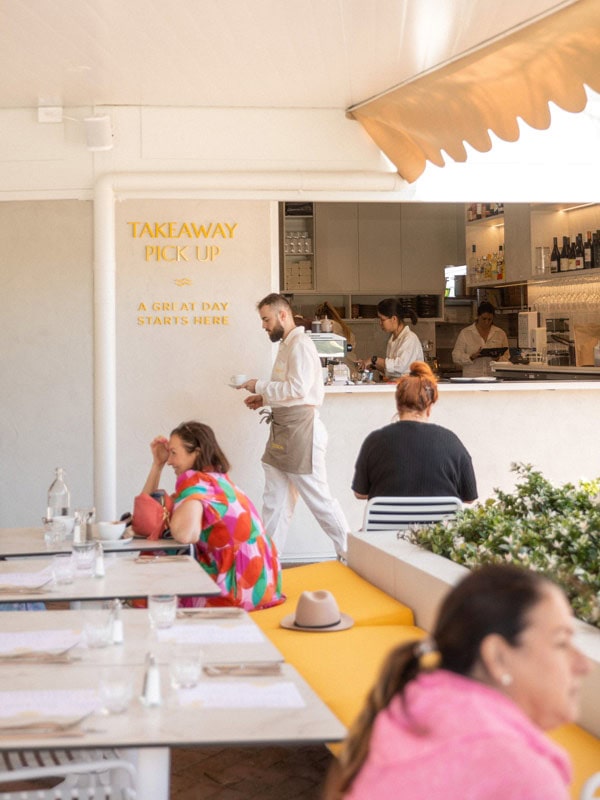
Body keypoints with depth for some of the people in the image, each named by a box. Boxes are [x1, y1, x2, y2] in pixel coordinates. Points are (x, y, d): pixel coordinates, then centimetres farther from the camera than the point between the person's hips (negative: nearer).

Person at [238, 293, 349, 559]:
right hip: (283, 429, 10)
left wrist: (260, 386, -14)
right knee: (274, 499, 10)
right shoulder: (286, 345, 17)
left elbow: (298, 388, -23)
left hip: (300, 428, -10)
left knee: (317, 497, -4)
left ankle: (350, 554, 7)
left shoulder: (301, 345, -13)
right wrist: (265, 399, 11)